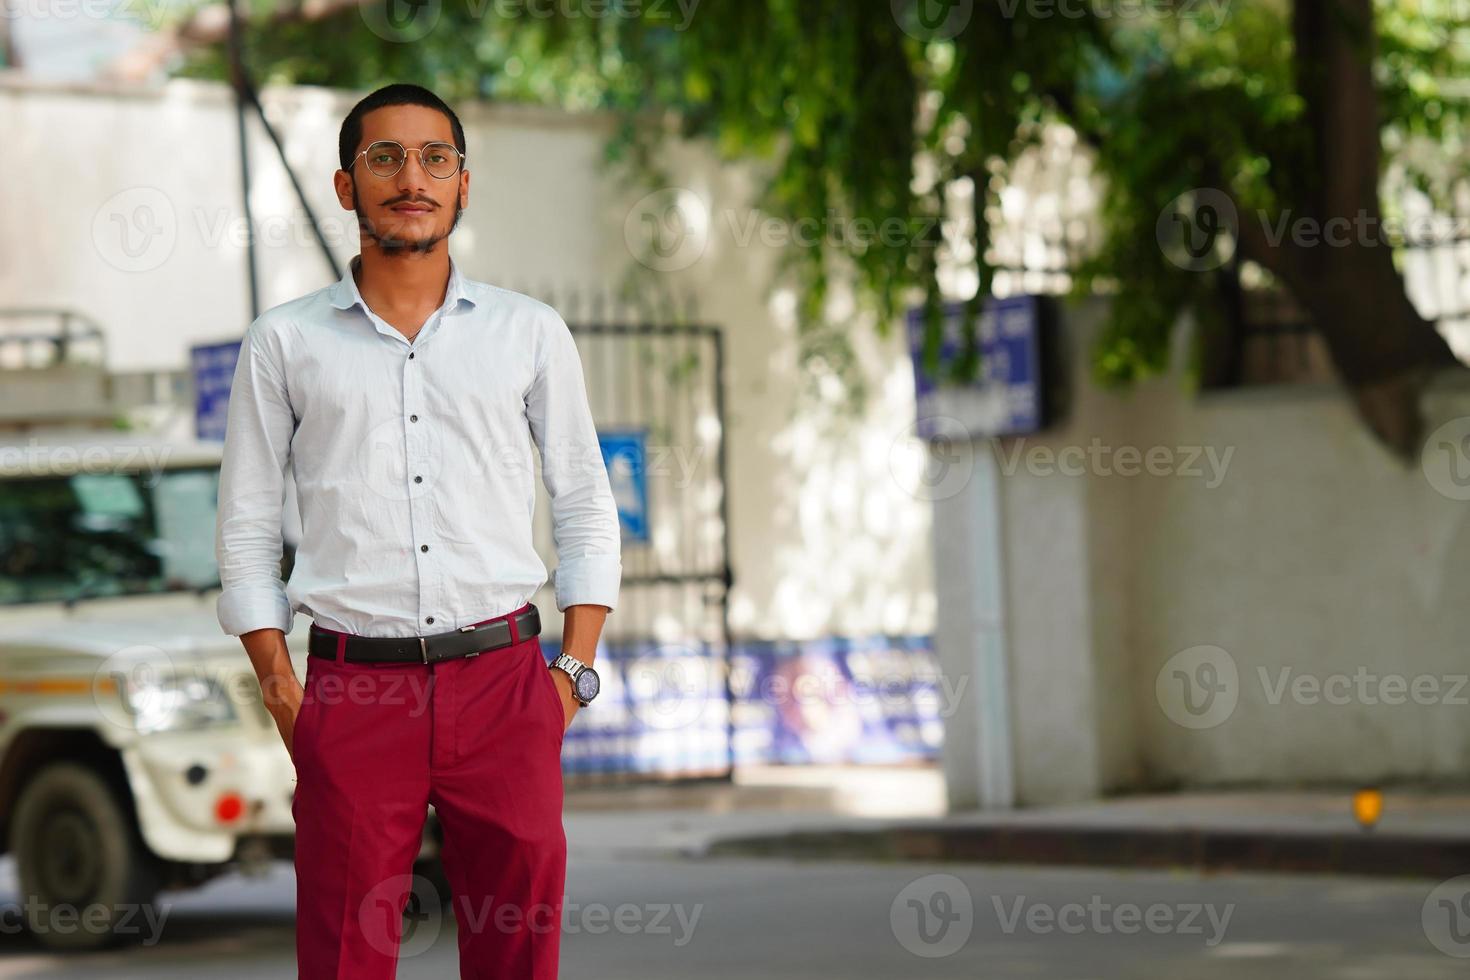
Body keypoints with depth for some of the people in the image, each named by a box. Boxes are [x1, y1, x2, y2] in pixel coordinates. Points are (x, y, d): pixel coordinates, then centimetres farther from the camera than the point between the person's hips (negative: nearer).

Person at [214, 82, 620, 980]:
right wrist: (280, 688, 0)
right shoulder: (284, 342, 8)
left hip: (503, 679, 1)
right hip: (354, 689, -1)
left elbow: (587, 510, 13)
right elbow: (246, 530, 9)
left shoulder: (531, 332, 10)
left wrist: (576, 669, 2)